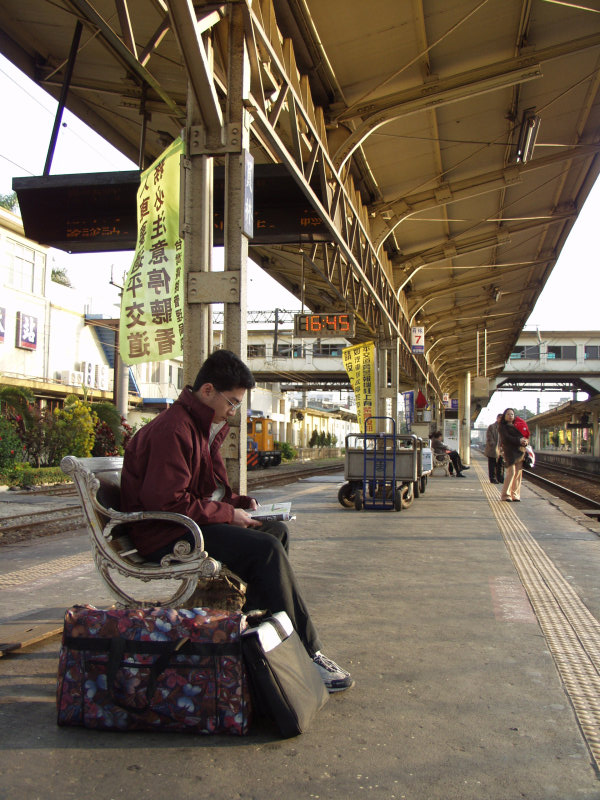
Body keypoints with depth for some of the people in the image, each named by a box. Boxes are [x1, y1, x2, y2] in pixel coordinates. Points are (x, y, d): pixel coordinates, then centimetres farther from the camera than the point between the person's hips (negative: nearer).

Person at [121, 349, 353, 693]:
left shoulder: (206, 428, 16)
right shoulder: (173, 430, -18)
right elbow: (165, 501, -26)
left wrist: (241, 502, 6)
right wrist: (228, 514, -19)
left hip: (191, 524, 11)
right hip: (164, 535, -11)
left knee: (277, 531, 5)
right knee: (265, 549, -24)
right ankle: (307, 655, -17)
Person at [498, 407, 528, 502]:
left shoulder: (516, 426, 22)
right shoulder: (502, 426, 4)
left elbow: (523, 436, 17)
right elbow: (506, 438, -9)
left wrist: (524, 441, -6)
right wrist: (519, 440, -16)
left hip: (519, 451, 6)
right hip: (509, 451, -6)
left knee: (518, 473, 1)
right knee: (511, 472, -15)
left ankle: (515, 495, 6)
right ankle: (505, 495, -9)